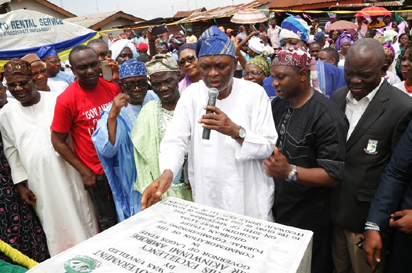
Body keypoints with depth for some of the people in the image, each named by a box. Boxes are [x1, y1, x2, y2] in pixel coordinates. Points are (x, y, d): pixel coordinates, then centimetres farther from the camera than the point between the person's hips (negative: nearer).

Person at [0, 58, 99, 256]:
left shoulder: (55, 101, -3)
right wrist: (20, 184, 7)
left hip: (68, 172, -1)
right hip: (39, 182, 2)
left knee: (82, 217, 9)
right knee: (54, 225, 11)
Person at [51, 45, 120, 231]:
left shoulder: (113, 88, -4)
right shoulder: (66, 99, -15)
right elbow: (58, 142, -8)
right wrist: (85, 172, -9)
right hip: (97, 172, -4)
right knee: (110, 221, 13)